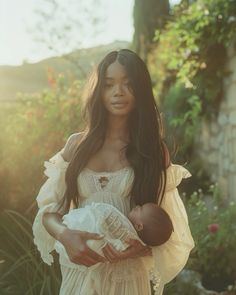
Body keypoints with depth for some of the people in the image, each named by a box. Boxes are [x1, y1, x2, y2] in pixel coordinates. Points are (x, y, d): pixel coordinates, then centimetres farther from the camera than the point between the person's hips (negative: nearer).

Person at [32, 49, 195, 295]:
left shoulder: (154, 150, -4)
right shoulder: (77, 145, -1)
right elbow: (49, 210, 0)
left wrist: (141, 248, -20)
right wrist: (65, 235, -20)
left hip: (129, 274, -1)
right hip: (81, 269, 2)